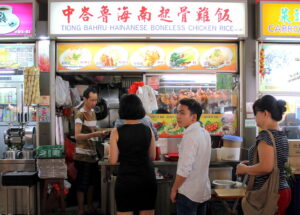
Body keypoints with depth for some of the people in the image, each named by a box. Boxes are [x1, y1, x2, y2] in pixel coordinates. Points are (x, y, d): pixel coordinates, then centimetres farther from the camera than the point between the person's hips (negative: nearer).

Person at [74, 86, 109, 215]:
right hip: (83, 156, -8)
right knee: (82, 184, 1)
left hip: (93, 154, 8)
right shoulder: (80, 114, -15)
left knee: (91, 182, 17)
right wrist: (94, 134, -36)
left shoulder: (93, 112, 11)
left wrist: (100, 133, 7)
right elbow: (77, 136, -24)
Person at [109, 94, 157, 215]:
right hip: (147, 178, 2)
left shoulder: (117, 132, -9)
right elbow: (152, 157, 7)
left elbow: (113, 160, -7)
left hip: (125, 179, -2)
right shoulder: (148, 130, -1)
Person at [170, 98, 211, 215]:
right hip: (204, 191, 8)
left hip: (189, 194, -8)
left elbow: (184, 169, -23)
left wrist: (174, 189, -10)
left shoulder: (190, 136, -21)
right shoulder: (204, 133, 6)